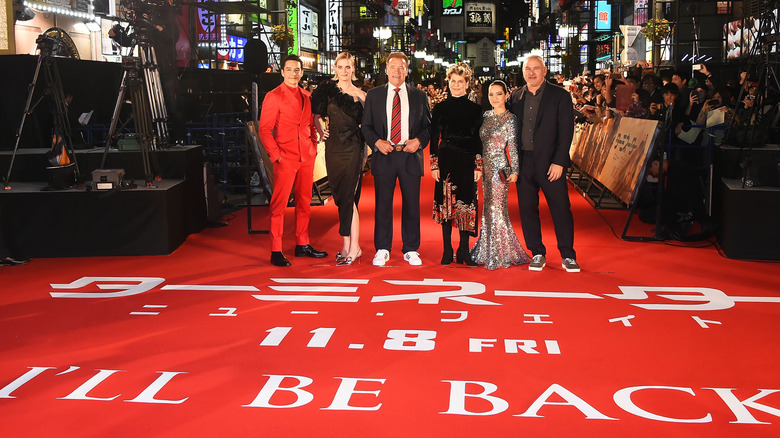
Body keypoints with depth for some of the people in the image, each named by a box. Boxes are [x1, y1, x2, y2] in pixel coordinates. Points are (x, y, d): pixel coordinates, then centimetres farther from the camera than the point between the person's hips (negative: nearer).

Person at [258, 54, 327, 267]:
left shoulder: (307, 97, 14)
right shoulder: (273, 97, -4)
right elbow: (264, 130, -6)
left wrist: (314, 147, 9)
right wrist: (276, 155, -12)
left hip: (306, 158, 6)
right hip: (285, 159, -6)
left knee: (305, 203, 11)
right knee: (279, 205, -4)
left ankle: (302, 245, 22)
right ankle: (276, 251, 0)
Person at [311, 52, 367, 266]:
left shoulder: (361, 94, 4)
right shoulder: (327, 88, 6)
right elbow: (317, 115, 14)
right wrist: (322, 131, 1)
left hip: (353, 148, -3)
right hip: (334, 147, 3)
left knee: (347, 196, -7)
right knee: (340, 196, 7)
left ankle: (351, 248, -1)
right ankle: (349, 245, 17)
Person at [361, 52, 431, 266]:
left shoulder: (419, 96, 9)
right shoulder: (373, 95, 9)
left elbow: (428, 125, 9)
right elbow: (366, 126, 8)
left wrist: (419, 140, -9)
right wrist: (377, 142, -10)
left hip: (410, 156, 0)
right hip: (383, 155, 0)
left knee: (411, 204, 4)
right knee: (383, 204, 3)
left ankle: (411, 250, 15)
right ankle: (382, 250, 14)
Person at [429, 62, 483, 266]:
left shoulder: (475, 109, 6)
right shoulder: (440, 108, 7)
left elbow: (479, 140, 5)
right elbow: (434, 138, 5)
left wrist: (478, 166, -3)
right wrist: (434, 165, -2)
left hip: (467, 161, 0)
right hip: (446, 161, 1)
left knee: (466, 203, -1)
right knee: (446, 203, 2)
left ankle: (464, 251, 7)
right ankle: (447, 250, 9)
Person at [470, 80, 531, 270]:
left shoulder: (510, 119, -6)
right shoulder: (486, 116, 11)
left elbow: (513, 147, -9)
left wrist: (515, 170, -13)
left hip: (500, 168, -6)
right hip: (486, 167, 6)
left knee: (496, 209, -4)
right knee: (488, 208, 10)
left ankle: (501, 254, 6)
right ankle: (489, 252, 19)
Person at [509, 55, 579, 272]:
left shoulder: (560, 96, 0)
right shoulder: (515, 97, 10)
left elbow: (566, 131, -5)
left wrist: (559, 162, -12)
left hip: (550, 162, -3)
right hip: (524, 163, 3)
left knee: (561, 208, 0)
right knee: (527, 209, 6)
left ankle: (568, 256, 11)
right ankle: (538, 254, 18)